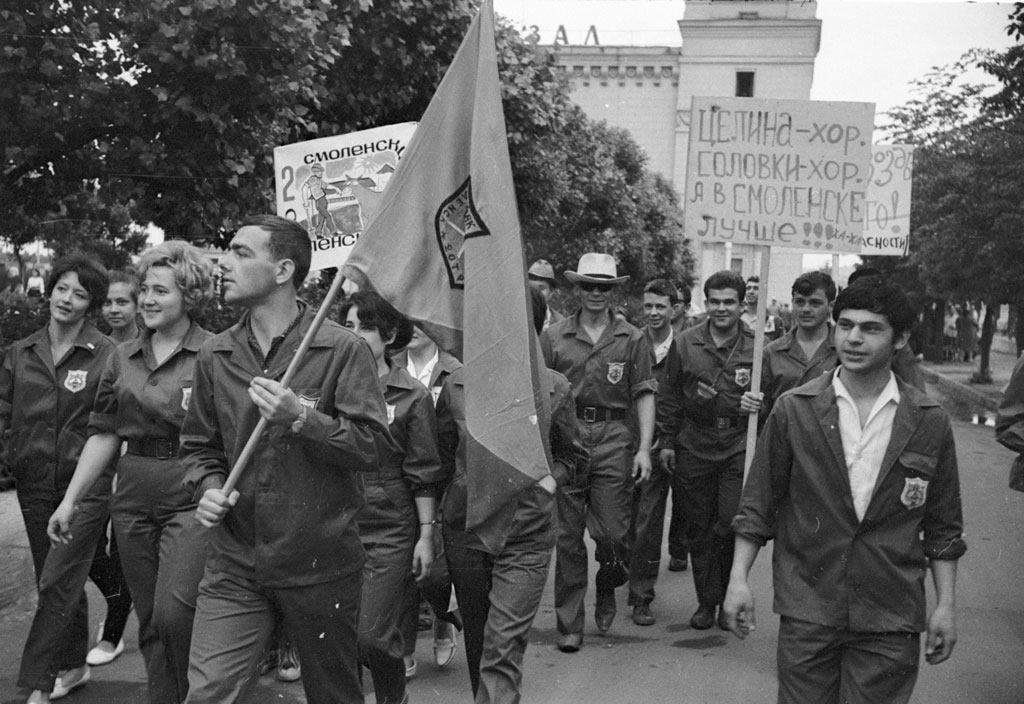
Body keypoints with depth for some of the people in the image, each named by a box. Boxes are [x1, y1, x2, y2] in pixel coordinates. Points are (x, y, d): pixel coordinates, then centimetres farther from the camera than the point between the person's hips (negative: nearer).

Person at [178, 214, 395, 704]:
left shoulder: (342, 350, -9)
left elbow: (376, 447, -12)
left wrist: (302, 417, -23)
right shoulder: (214, 356, 5)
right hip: (234, 565, 3)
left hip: (322, 563, -3)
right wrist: (208, 487, -5)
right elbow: (197, 446, 15)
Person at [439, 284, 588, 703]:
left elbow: (574, 457, 11)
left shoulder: (555, 388, -3)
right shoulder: (456, 385, -1)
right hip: (465, 530, 3)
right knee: (477, 642, 18)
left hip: (527, 537, -2)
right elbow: (441, 456, 13)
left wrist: (550, 481, -5)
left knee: (504, 650, -9)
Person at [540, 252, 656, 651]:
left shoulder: (632, 340, 6)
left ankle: (607, 589, 32)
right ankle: (569, 623, 15)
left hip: (614, 441, 0)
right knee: (568, 535, 4)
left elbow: (644, 395, 5)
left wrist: (644, 448, -3)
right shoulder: (553, 337, 6)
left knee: (611, 532, -1)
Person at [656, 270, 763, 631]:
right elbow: (669, 396, 9)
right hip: (694, 448, 2)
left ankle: (729, 600, 13)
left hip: (738, 448, -2)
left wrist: (758, 404, -16)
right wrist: (666, 441, 8)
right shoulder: (685, 343, 4)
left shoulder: (757, 346, -2)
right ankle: (706, 601, 22)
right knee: (699, 529, 9)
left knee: (729, 526, -8)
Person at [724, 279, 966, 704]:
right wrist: (739, 580, -2)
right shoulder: (794, 410, -2)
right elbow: (758, 505, 2)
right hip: (806, 609, 0)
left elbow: (943, 526, 7)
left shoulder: (930, 422, 0)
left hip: (891, 620, 1)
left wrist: (945, 605, 5)